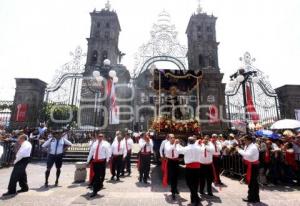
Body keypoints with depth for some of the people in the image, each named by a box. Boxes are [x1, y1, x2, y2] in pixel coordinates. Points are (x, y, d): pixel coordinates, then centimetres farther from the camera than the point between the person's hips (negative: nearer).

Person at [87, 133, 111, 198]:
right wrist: (88, 161, 13)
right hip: (95, 161, 3)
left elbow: (108, 152, -7)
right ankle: (95, 190, 18)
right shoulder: (94, 144, 12)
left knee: (101, 175, 8)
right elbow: (91, 152, 14)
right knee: (96, 175, 7)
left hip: (102, 161, -3)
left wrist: (107, 160, -19)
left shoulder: (106, 144, -2)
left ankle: (100, 185, 35)